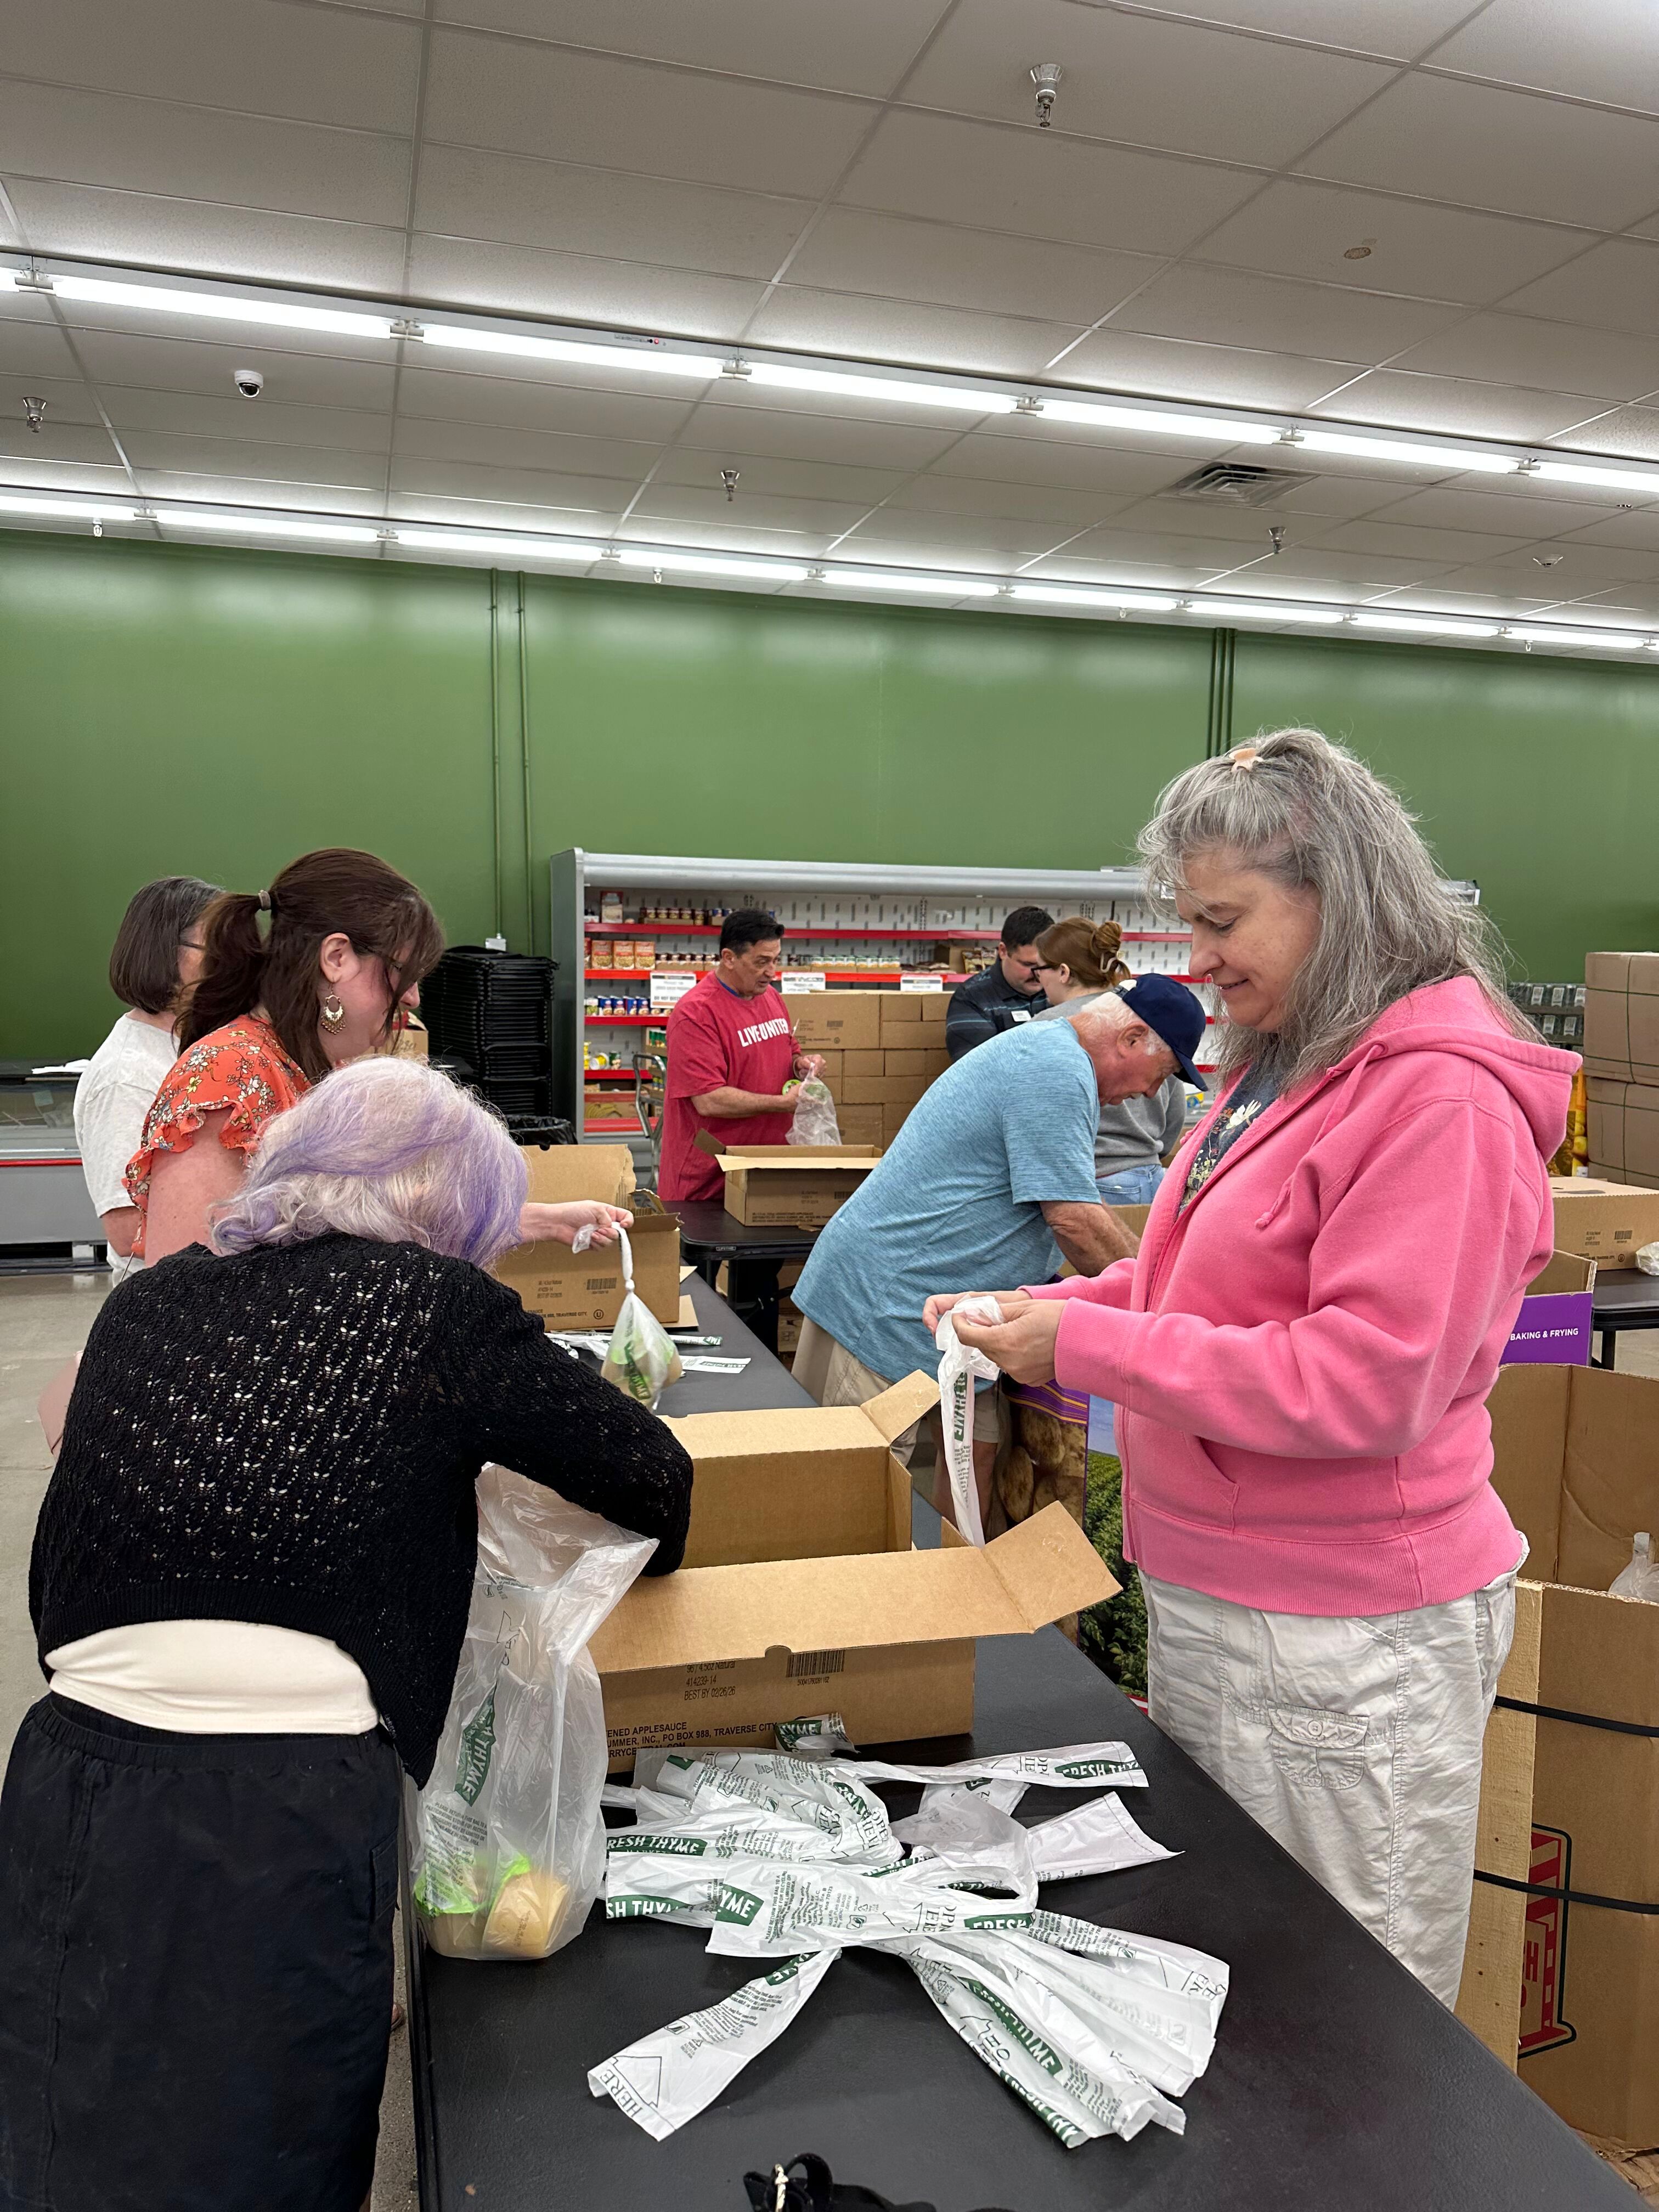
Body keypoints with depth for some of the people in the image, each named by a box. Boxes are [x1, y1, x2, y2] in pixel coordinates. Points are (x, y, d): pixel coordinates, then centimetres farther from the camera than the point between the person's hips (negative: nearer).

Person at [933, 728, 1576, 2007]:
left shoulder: (1440, 1098, -20)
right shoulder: (1282, 1069, 9)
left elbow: (1362, 1382, -24)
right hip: (1214, 1595, 9)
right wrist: (1036, 1314, 1)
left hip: (1342, 1647, -9)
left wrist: (1086, 1345, -21)